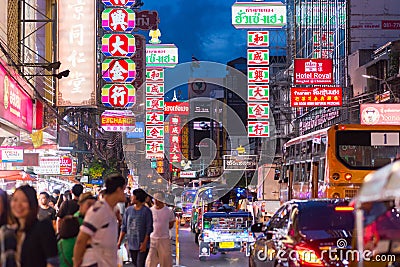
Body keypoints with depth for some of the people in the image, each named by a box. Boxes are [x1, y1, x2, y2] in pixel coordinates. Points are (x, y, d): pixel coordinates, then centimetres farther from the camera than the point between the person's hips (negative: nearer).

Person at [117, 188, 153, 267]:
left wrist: (145, 243, -14)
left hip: (142, 245, -5)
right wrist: (119, 241, 6)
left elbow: (149, 229, -8)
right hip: (131, 244, 5)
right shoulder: (128, 210, 7)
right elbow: (124, 227, 11)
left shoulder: (146, 211, -7)